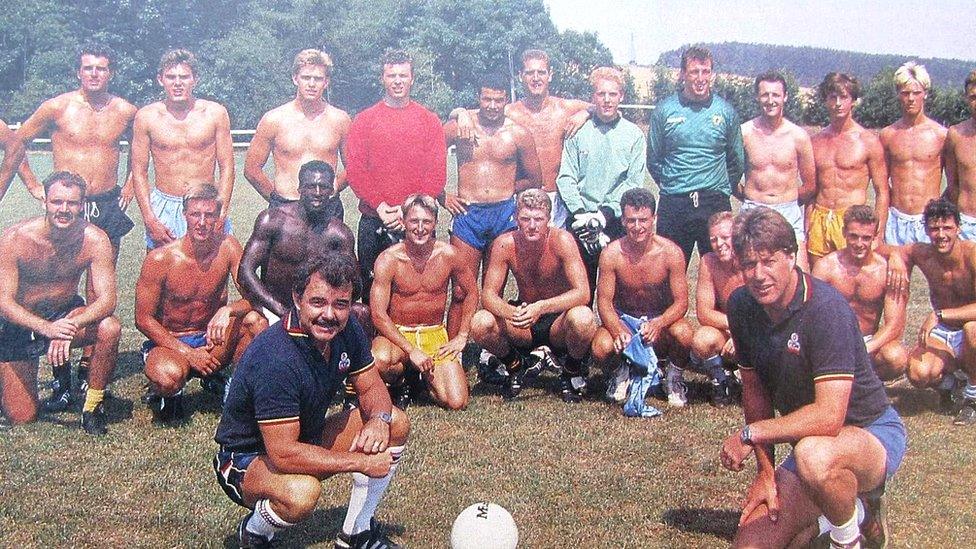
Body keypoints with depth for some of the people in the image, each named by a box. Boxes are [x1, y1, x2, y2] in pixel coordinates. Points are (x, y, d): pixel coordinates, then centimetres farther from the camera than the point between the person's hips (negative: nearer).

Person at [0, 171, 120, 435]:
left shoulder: (94, 240, -21)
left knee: (110, 329, -33)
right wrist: (46, 328, -41)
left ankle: (92, 405, -10)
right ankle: (61, 375, 29)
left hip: (66, 313, 1)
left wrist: (70, 327, -44)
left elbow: (107, 299, -25)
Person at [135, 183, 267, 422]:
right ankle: (168, 393, 3)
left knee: (255, 320, -26)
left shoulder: (227, 247, -9)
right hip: (168, 342, -3)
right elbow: (143, 319, -11)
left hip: (212, 341, 3)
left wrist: (228, 310, -36)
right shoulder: (160, 259, -16)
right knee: (169, 377, -37)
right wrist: (188, 353, -19)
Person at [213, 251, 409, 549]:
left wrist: (379, 419, -22)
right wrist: (361, 462, -28)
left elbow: (372, 388, 2)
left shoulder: (347, 330, -11)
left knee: (396, 423, -3)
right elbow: (283, 455, -35)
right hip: (247, 458, -8)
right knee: (302, 492, -39)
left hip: (307, 439, 8)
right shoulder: (276, 359, -35)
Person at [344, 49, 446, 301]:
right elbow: (354, 171, 0)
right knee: (372, 288, 5)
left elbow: (437, 174, 0)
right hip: (373, 222, 1)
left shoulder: (429, 120, 7)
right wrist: (379, 206, -12)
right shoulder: (364, 120, 8)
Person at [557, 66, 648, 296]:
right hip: (580, 223, 0)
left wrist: (606, 212, -12)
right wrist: (580, 214, -10)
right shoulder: (578, 132, 6)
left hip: (618, 222, 0)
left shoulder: (634, 135, 5)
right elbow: (565, 178, 2)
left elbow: (634, 183, -1)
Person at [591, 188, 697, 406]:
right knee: (602, 347, -32)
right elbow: (604, 301, -12)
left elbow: (681, 302, -14)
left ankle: (675, 380, 0)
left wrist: (658, 324, -35)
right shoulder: (612, 254, -14)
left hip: (661, 318, 0)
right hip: (624, 320, 0)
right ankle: (621, 371, 8)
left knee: (683, 333, -34)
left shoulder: (671, 252, -14)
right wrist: (618, 331, -33)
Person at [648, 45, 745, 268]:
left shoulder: (726, 111, 5)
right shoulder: (664, 110, 2)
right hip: (673, 206, 0)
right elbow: (653, 159, 11)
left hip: (715, 205, 1)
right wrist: (670, 186, 11)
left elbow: (737, 161, 15)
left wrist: (722, 190, 12)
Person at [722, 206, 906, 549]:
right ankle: (851, 503, 20)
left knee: (814, 456, -41)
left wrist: (749, 434, -25)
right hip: (808, 439, 7)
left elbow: (829, 416, -33)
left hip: (872, 433, -7)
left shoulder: (825, 308, -26)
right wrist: (765, 470, -2)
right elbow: (754, 389, 4)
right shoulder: (742, 306, -5)